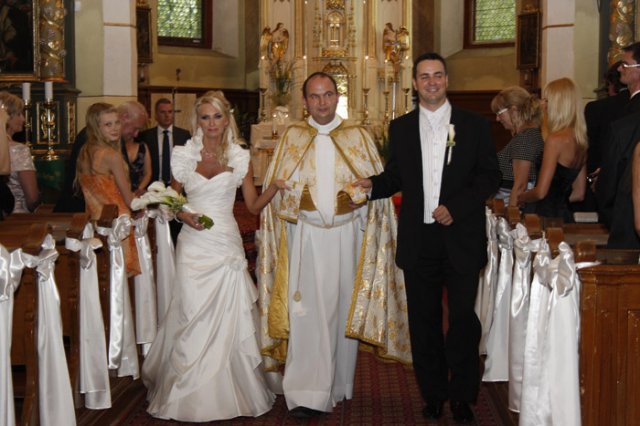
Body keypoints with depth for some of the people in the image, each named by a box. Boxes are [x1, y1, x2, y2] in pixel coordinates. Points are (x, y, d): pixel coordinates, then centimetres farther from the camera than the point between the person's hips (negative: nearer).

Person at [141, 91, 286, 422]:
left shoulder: (239, 158, 5)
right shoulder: (183, 155, 5)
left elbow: (254, 205, 5)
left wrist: (275, 187, -12)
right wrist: (185, 216, -7)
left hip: (226, 246, 0)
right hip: (193, 246, 0)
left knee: (226, 318, 1)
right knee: (193, 317, -2)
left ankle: (225, 392, 16)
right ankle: (191, 395, 13)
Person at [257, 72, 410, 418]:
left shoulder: (358, 137, 7)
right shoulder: (292, 136, 7)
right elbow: (273, 187, 6)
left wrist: (355, 195, -9)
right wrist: (297, 199, -8)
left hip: (347, 236, 1)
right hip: (306, 236, -1)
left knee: (344, 309, 8)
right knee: (307, 311, -8)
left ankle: (339, 384, 24)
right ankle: (307, 395, -8)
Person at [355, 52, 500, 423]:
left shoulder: (474, 125, 2)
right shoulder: (400, 128, 9)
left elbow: (490, 176, -1)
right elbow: (395, 177, 11)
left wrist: (455, 208, -13)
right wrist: (371, 184, -10)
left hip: (461, 238, -2)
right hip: (418, 240, 2)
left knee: (464, 318, 1)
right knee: (424, 320, 8)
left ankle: (462, 396, 17)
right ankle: (433, 393, 22)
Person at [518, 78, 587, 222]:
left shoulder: (555, 139, -15)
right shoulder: (580, 140, 9)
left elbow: (540, 192, -16)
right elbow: (579, 194, 16)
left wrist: (518, 199, 2)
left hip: (548, 216, -8)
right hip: (565, 215, 8)